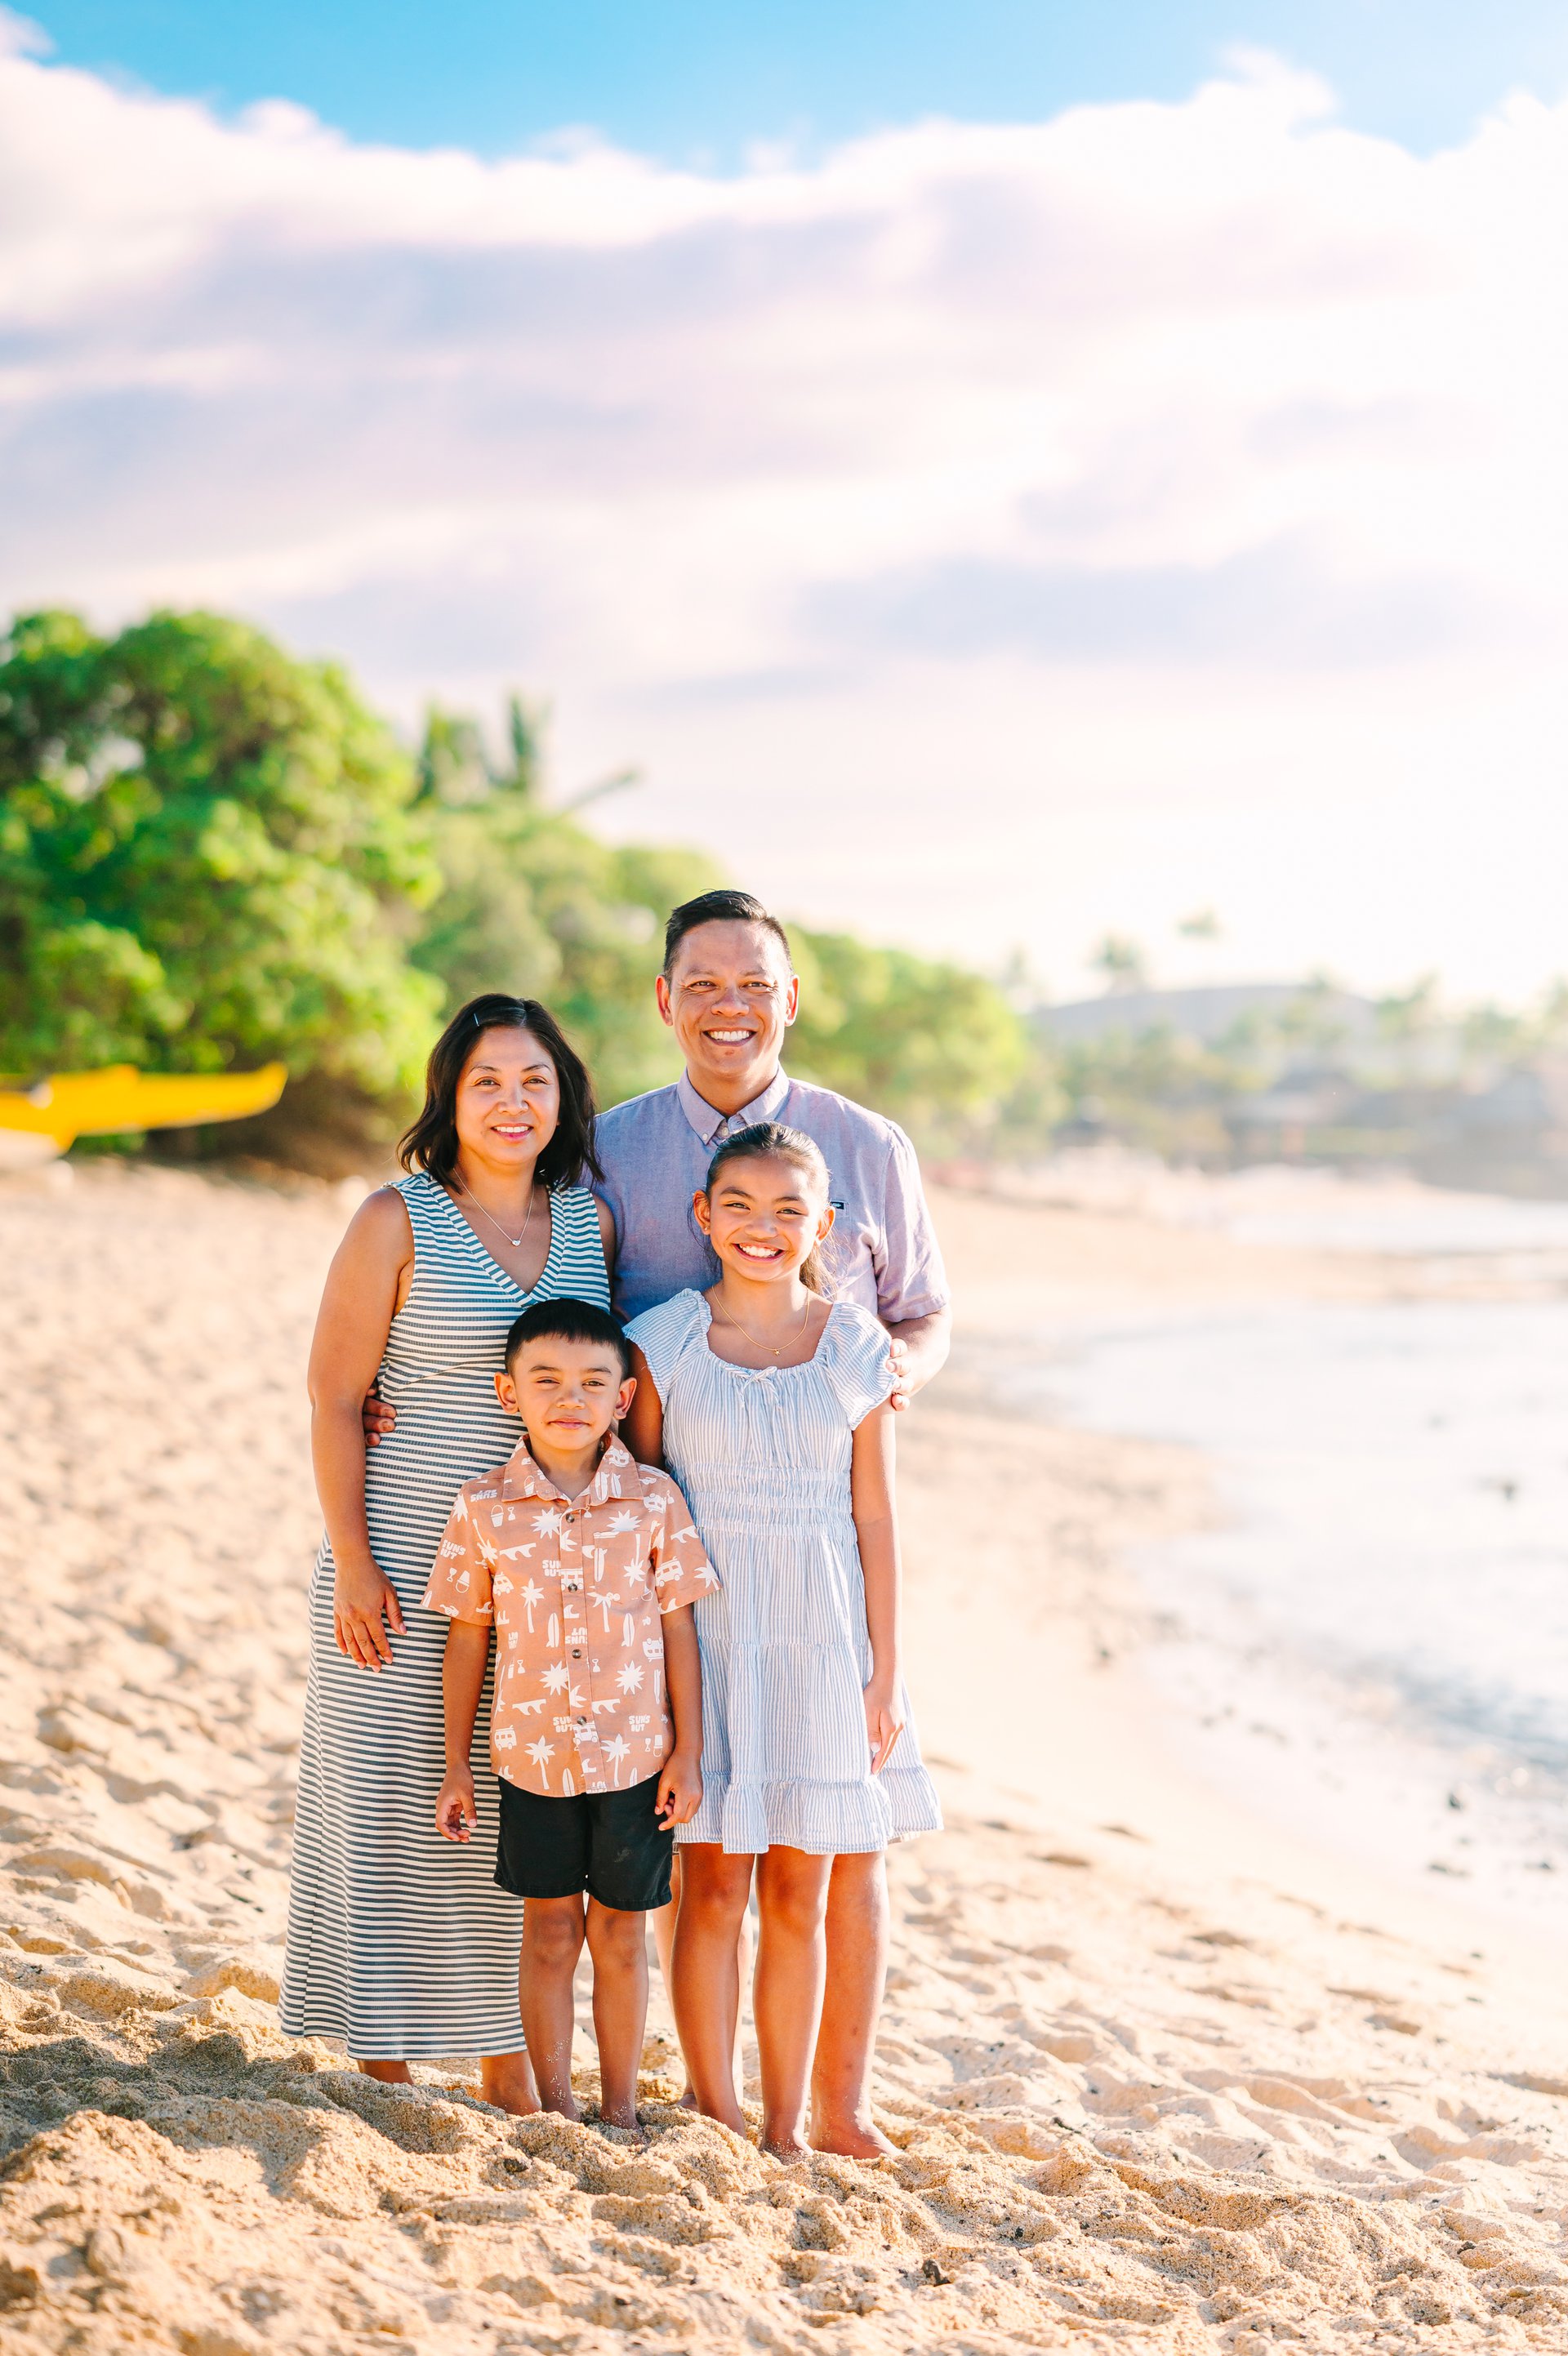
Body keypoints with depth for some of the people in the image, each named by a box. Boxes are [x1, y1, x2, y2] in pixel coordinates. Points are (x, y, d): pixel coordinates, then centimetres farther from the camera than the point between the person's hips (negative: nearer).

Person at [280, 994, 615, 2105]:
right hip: (408, 1559, -4)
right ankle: (384, 2056, 14)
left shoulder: (591, 1220, 7)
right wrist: (352, 1561, -12)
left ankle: (509, 2057, 20)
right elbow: (333, 1399, -7)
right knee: (394, 1795, 2)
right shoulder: (399, 1221, -6)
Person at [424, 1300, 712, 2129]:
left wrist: (688, 1751, -1)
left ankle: (620, 2108, 23)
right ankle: (554, 2105, 23)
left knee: (620, 1935, 10)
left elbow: (678, 1630, 1)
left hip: (636, 1756, 0)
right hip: (532, 1753, 0)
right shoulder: (484, 1508, -4)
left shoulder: (653, 1499, -5)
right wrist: (456, 1767, 5)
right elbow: (467, 1639, 3)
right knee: (550, 1931, 10)